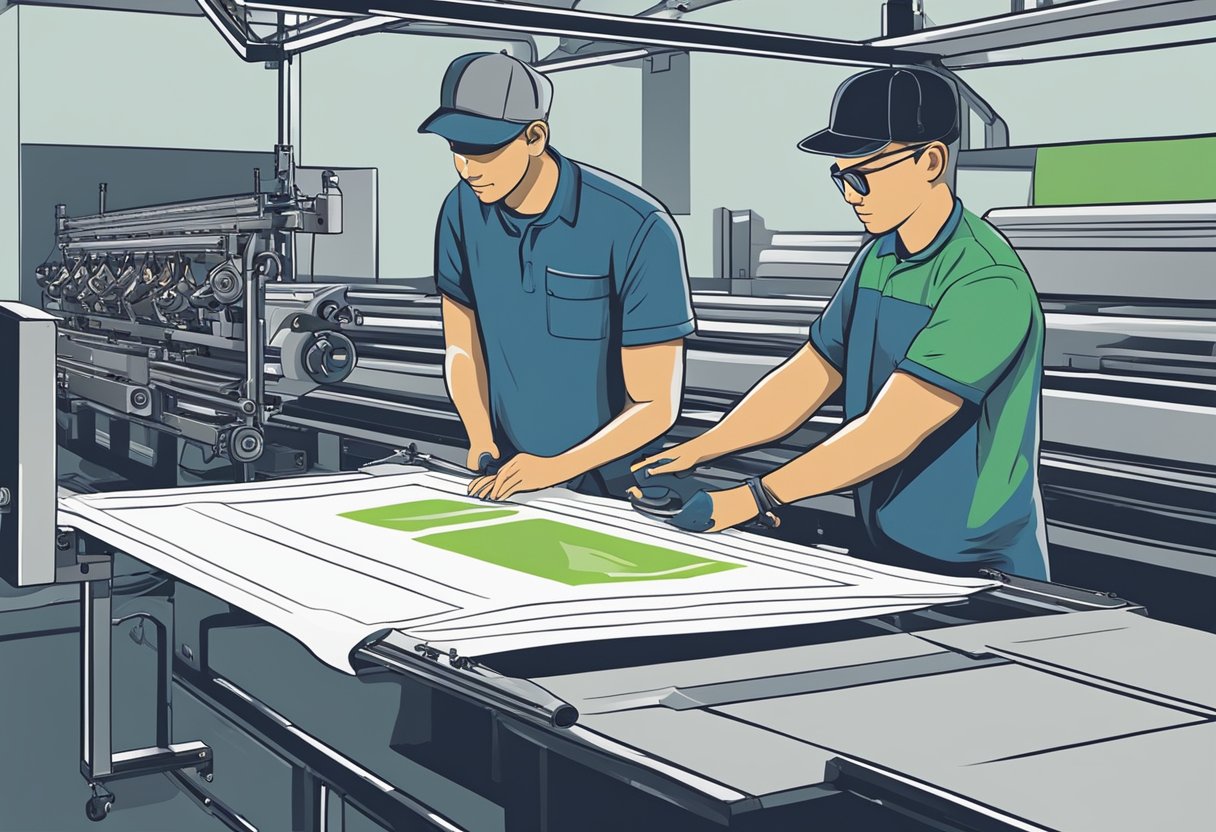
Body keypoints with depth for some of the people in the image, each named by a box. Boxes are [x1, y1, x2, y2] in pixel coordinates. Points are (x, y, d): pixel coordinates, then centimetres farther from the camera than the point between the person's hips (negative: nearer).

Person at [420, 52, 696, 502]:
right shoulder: (463, 212, -3)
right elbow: (462, 350, 8)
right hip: (510, 478, 4)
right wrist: (482, 445, -6)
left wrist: (555, 468, -24)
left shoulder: (636, 231, -20)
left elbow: (655, 407, -16)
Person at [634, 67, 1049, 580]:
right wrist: (693, 452, -1)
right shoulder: (877, 259, 5)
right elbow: (806, 376, 8)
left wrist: (754, 498, -23)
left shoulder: (987, 284, -23)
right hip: (884, 556, 8)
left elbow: (887, 433, -26)